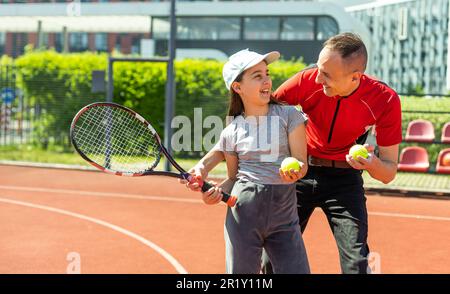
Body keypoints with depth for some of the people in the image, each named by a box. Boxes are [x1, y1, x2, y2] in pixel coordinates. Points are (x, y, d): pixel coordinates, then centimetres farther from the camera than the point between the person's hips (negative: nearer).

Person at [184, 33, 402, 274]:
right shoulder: (307, 81, -22)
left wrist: (372, 164, -37)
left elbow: (389, 172, -13)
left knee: (356, 264, -14)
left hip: (344, 177, -1)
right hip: (300, 171, 1)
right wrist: (206, 163, -20)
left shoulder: (386, 100, -22)